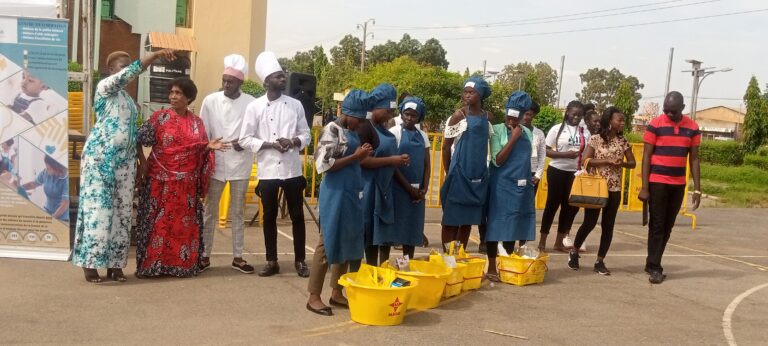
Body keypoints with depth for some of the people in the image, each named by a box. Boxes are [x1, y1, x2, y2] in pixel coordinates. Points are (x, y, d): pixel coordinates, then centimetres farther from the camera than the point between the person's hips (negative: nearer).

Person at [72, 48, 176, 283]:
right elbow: (130, 73, -21)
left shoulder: (128, 98, 18)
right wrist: (156, 54, -24)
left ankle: (114, 263, 12)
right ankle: (90, 264, 0)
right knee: (98, 209, -7)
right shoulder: (105, 86, -4)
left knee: (122, 211, 5)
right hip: (100, 157, -7)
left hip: (124, 160, 7)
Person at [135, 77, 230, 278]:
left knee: (184, 222, 6)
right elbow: (139, 140, -3)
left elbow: (200, 151, 10)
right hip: (160, 179, -3)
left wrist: (209, 147, -8)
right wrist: (142, 162, -12)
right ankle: (152, 263, 6)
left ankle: (181, 264, 15)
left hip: (186, 182, 3)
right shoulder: (159, 117, -2)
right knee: (158, 220, -1)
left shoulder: (197, 122, 7)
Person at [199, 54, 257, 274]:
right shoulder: (210, 101, -2)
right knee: (210, 211, 7)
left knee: (237, 213, 10)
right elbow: (203, 134, 2)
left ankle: (237, 257, 19)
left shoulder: (251, 103, -4)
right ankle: (205, 256, 18)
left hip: (240, 165, 0)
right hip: (216, 164, 0)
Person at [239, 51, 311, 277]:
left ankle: (300, 260, 17)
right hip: (268, 171, -1)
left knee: (297, 215, 6)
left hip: (292, 169, 2)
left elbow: (306, 135, 8)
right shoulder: (255, 107, -2)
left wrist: (293, 142, -13)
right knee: (269, 217, 7)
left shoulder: (295, 105, 5)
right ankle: (272, 261, 19)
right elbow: (245, 139, -3)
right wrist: (270, 144, -15)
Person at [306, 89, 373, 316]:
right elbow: (324, 164, -20)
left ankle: (336, 292, 22)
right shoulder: (332, 130, -12)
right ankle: (314, 297, 5)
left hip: (351, 193, 9)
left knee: (347, 243, 12)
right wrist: (355, 156, -17)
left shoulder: (352, 132, 12)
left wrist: (362, 156, 4)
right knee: (328, 243, -3)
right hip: (335, 193, -9)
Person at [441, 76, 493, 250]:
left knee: (468, 218, 11)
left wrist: (484, 169, 12)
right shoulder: (459, 115, -6)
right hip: (460, 172, -5)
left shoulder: (487, 117, 8)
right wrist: (448, 174, -2)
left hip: (478, 175, 5)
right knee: (452, 218, 0)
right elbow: (446, 146, -3)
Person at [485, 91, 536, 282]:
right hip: (501, 186, -5)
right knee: (496, 225, -1)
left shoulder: (527, 133, 9)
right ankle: (492, 268, 6)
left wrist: (529, 181, 13)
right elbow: (497, 160, -14)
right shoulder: (497, 130, -6)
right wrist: (513, 138, -14)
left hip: (522, 187, 5)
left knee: (514, 226, 10)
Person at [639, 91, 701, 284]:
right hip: (657, 183, -4)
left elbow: (694, 159, 7)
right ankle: (655, 267, 2)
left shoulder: (692, 128, 4)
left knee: (668, 226, 9)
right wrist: (644, 187, -11)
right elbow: (646, 157, -6)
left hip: (679, 185, 4)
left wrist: (697, 188, 3)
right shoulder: (655, 125, -7)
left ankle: (653, 263, 20)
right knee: (657, 225, -3)